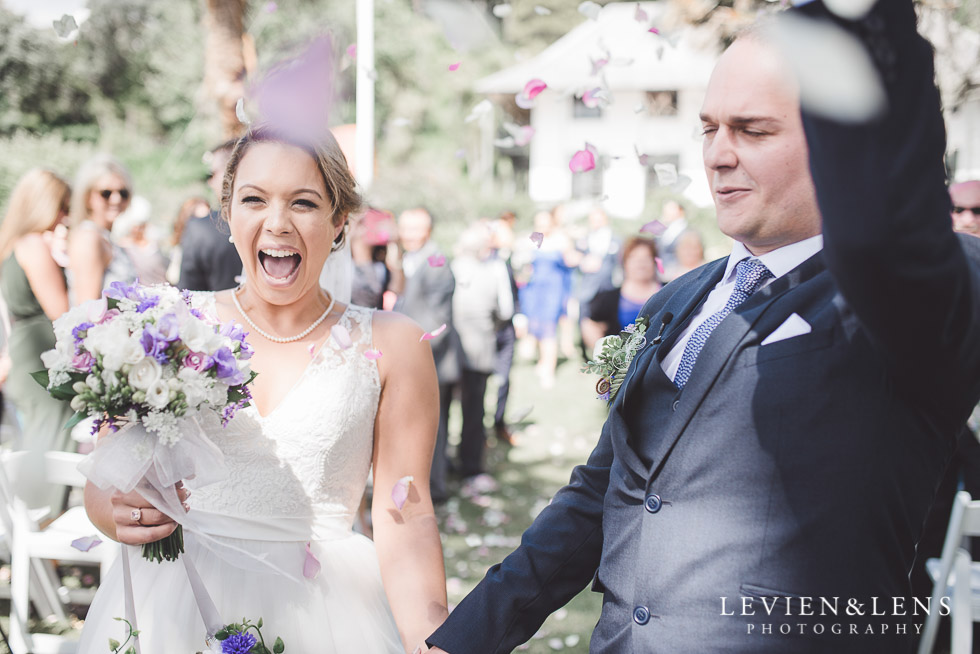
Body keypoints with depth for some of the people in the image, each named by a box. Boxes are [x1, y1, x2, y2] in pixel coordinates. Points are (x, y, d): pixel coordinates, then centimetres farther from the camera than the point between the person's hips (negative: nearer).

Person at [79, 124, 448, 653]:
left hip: (321, 609, -1)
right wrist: (119, 515, -16)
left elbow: (406, 521, -2)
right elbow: (103, 481, 8)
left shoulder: (391, 344, 3)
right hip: (172, 603, 1)